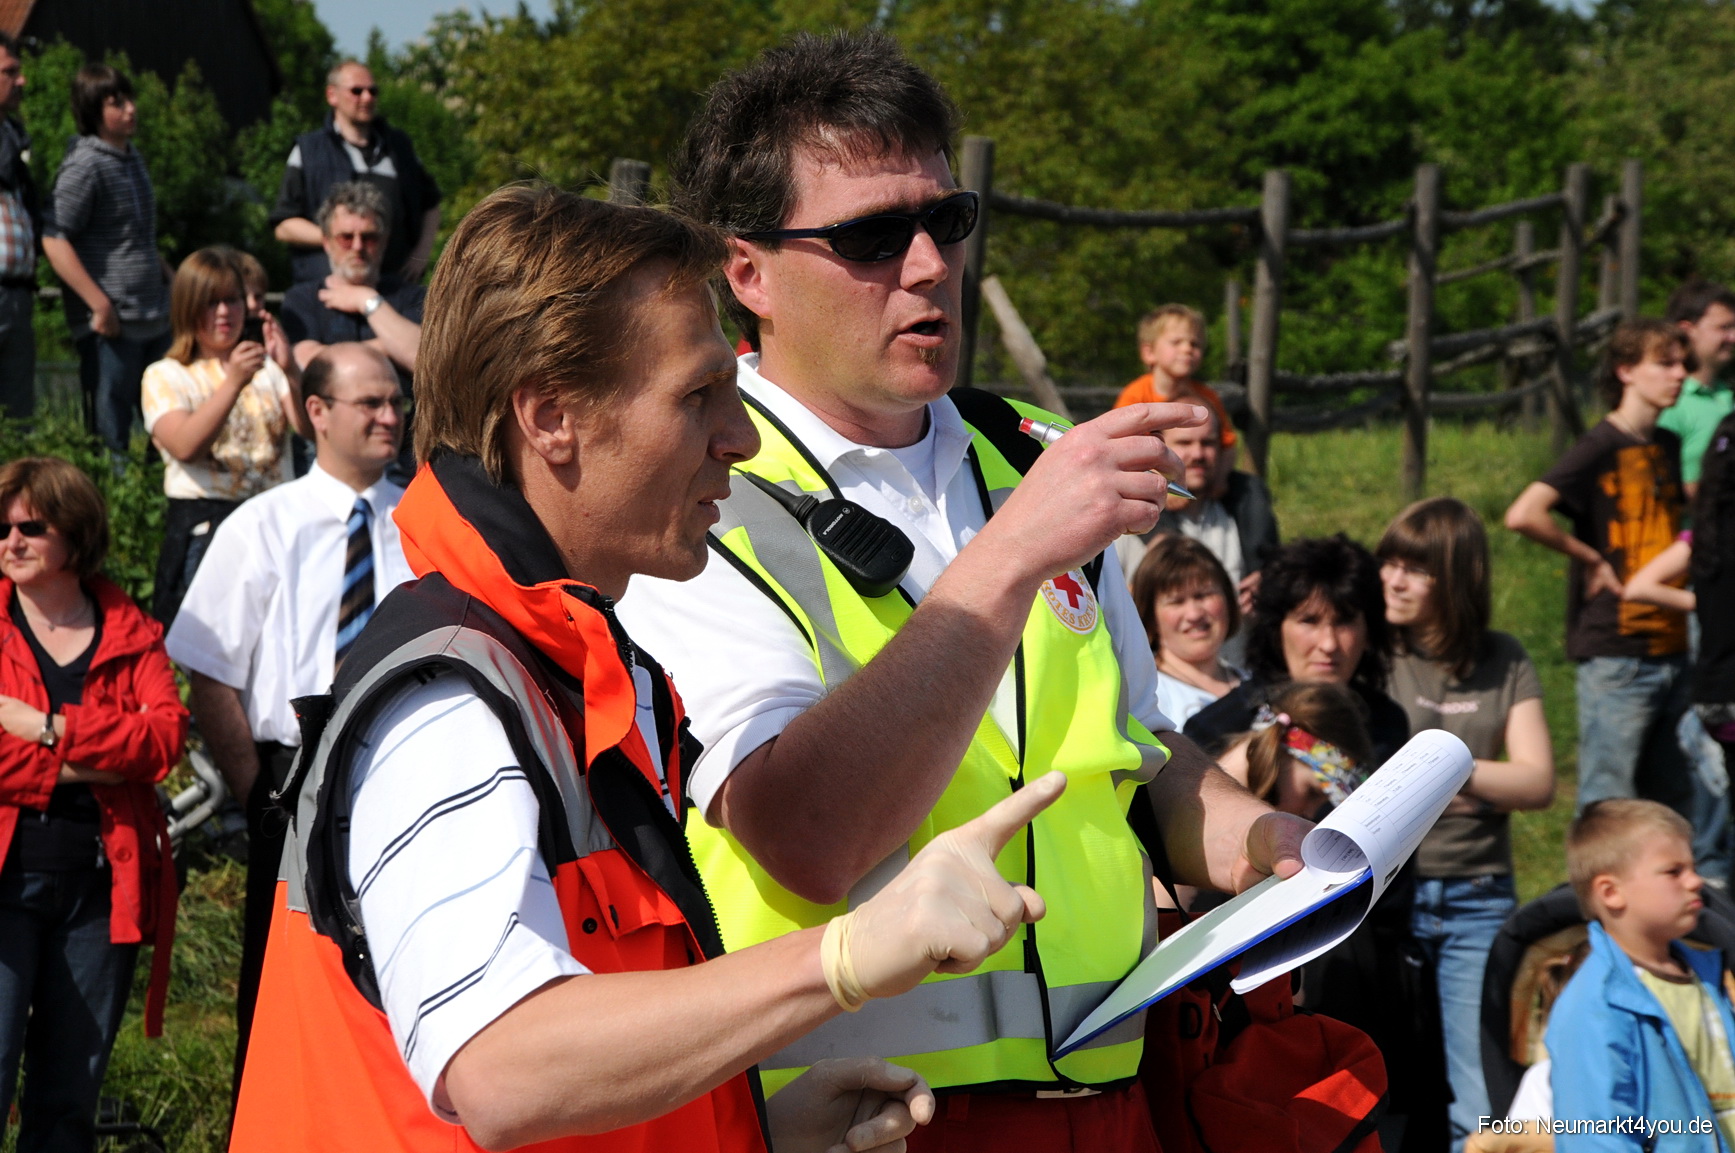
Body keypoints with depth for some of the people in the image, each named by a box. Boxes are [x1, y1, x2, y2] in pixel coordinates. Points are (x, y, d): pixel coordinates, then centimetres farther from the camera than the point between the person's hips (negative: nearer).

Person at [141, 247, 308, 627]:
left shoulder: (266, 368, 16)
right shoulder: (164, 376, 7)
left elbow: (311, 427, -1)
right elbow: (185, 446, -13)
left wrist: (291, 371, -19)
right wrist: (233, 383, -24)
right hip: (202, 524, -3)